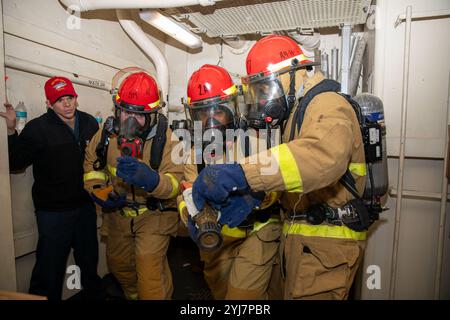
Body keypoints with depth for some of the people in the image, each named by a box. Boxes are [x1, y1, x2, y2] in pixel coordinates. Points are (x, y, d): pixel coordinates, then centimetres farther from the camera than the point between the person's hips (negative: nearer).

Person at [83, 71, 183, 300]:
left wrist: (150, 180, -49)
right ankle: (133, 295, 56)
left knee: (150, 270, -12)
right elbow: (92, 166, 7)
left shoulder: (165, 137, -22)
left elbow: (177, 182, -30)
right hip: (118, 212, 6)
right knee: (117, 263, 25)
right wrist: (99, 191, -11)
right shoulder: (106, 133, -9)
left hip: (154, 214, -5)